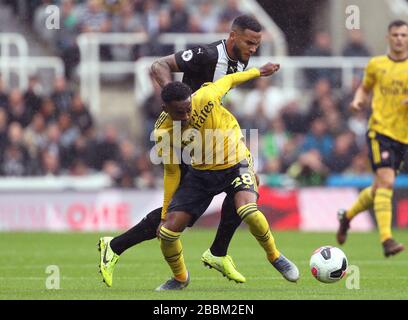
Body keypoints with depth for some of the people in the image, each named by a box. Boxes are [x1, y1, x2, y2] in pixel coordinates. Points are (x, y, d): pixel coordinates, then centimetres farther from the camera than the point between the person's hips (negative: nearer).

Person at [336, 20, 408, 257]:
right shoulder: (376, 65, 6)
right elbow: (365, 88, 22)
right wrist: (358, 101, 1)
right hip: (380, 129, -2)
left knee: (380, 188, 10)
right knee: (386, 182, -20)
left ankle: (347, 216, 37)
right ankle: (386, 239, -24)